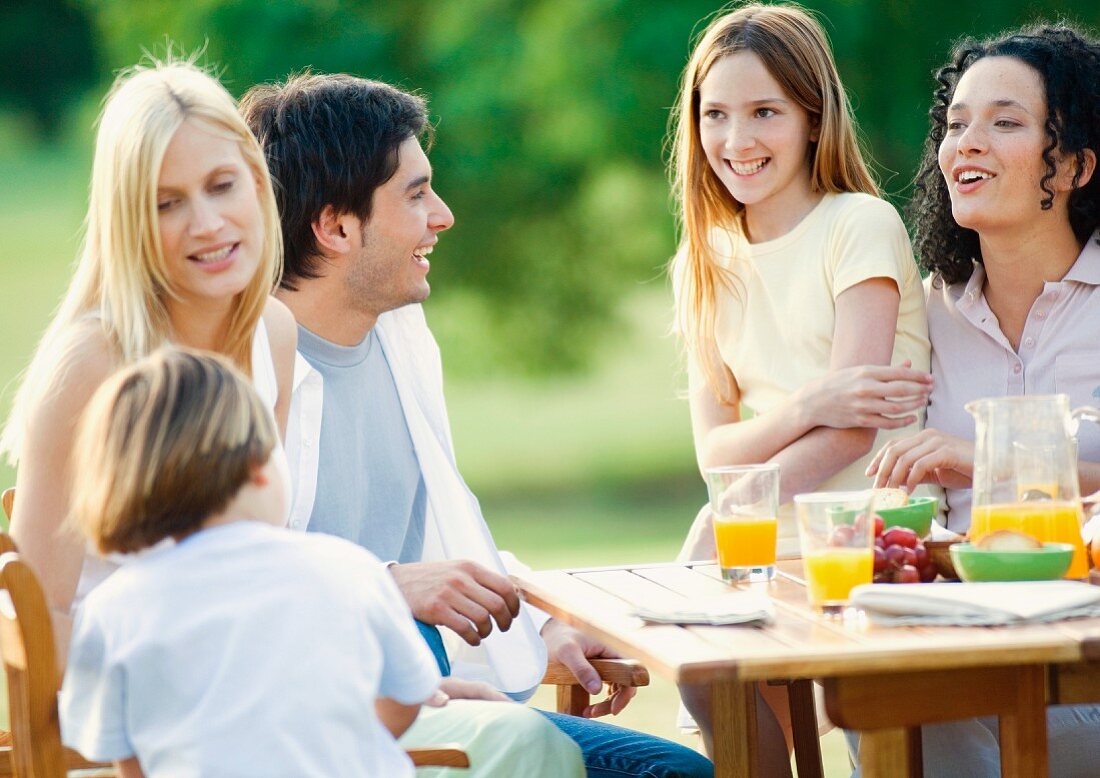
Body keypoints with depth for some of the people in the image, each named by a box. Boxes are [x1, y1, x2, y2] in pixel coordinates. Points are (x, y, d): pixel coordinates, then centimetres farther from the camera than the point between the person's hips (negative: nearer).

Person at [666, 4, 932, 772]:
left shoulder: (861, 225, -3)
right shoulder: (706, 264, 13)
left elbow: (851, 428, -10)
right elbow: (714, 448, 3)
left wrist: (720, 527, -17)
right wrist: (807, 407, -18)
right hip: (782, 551, 5)